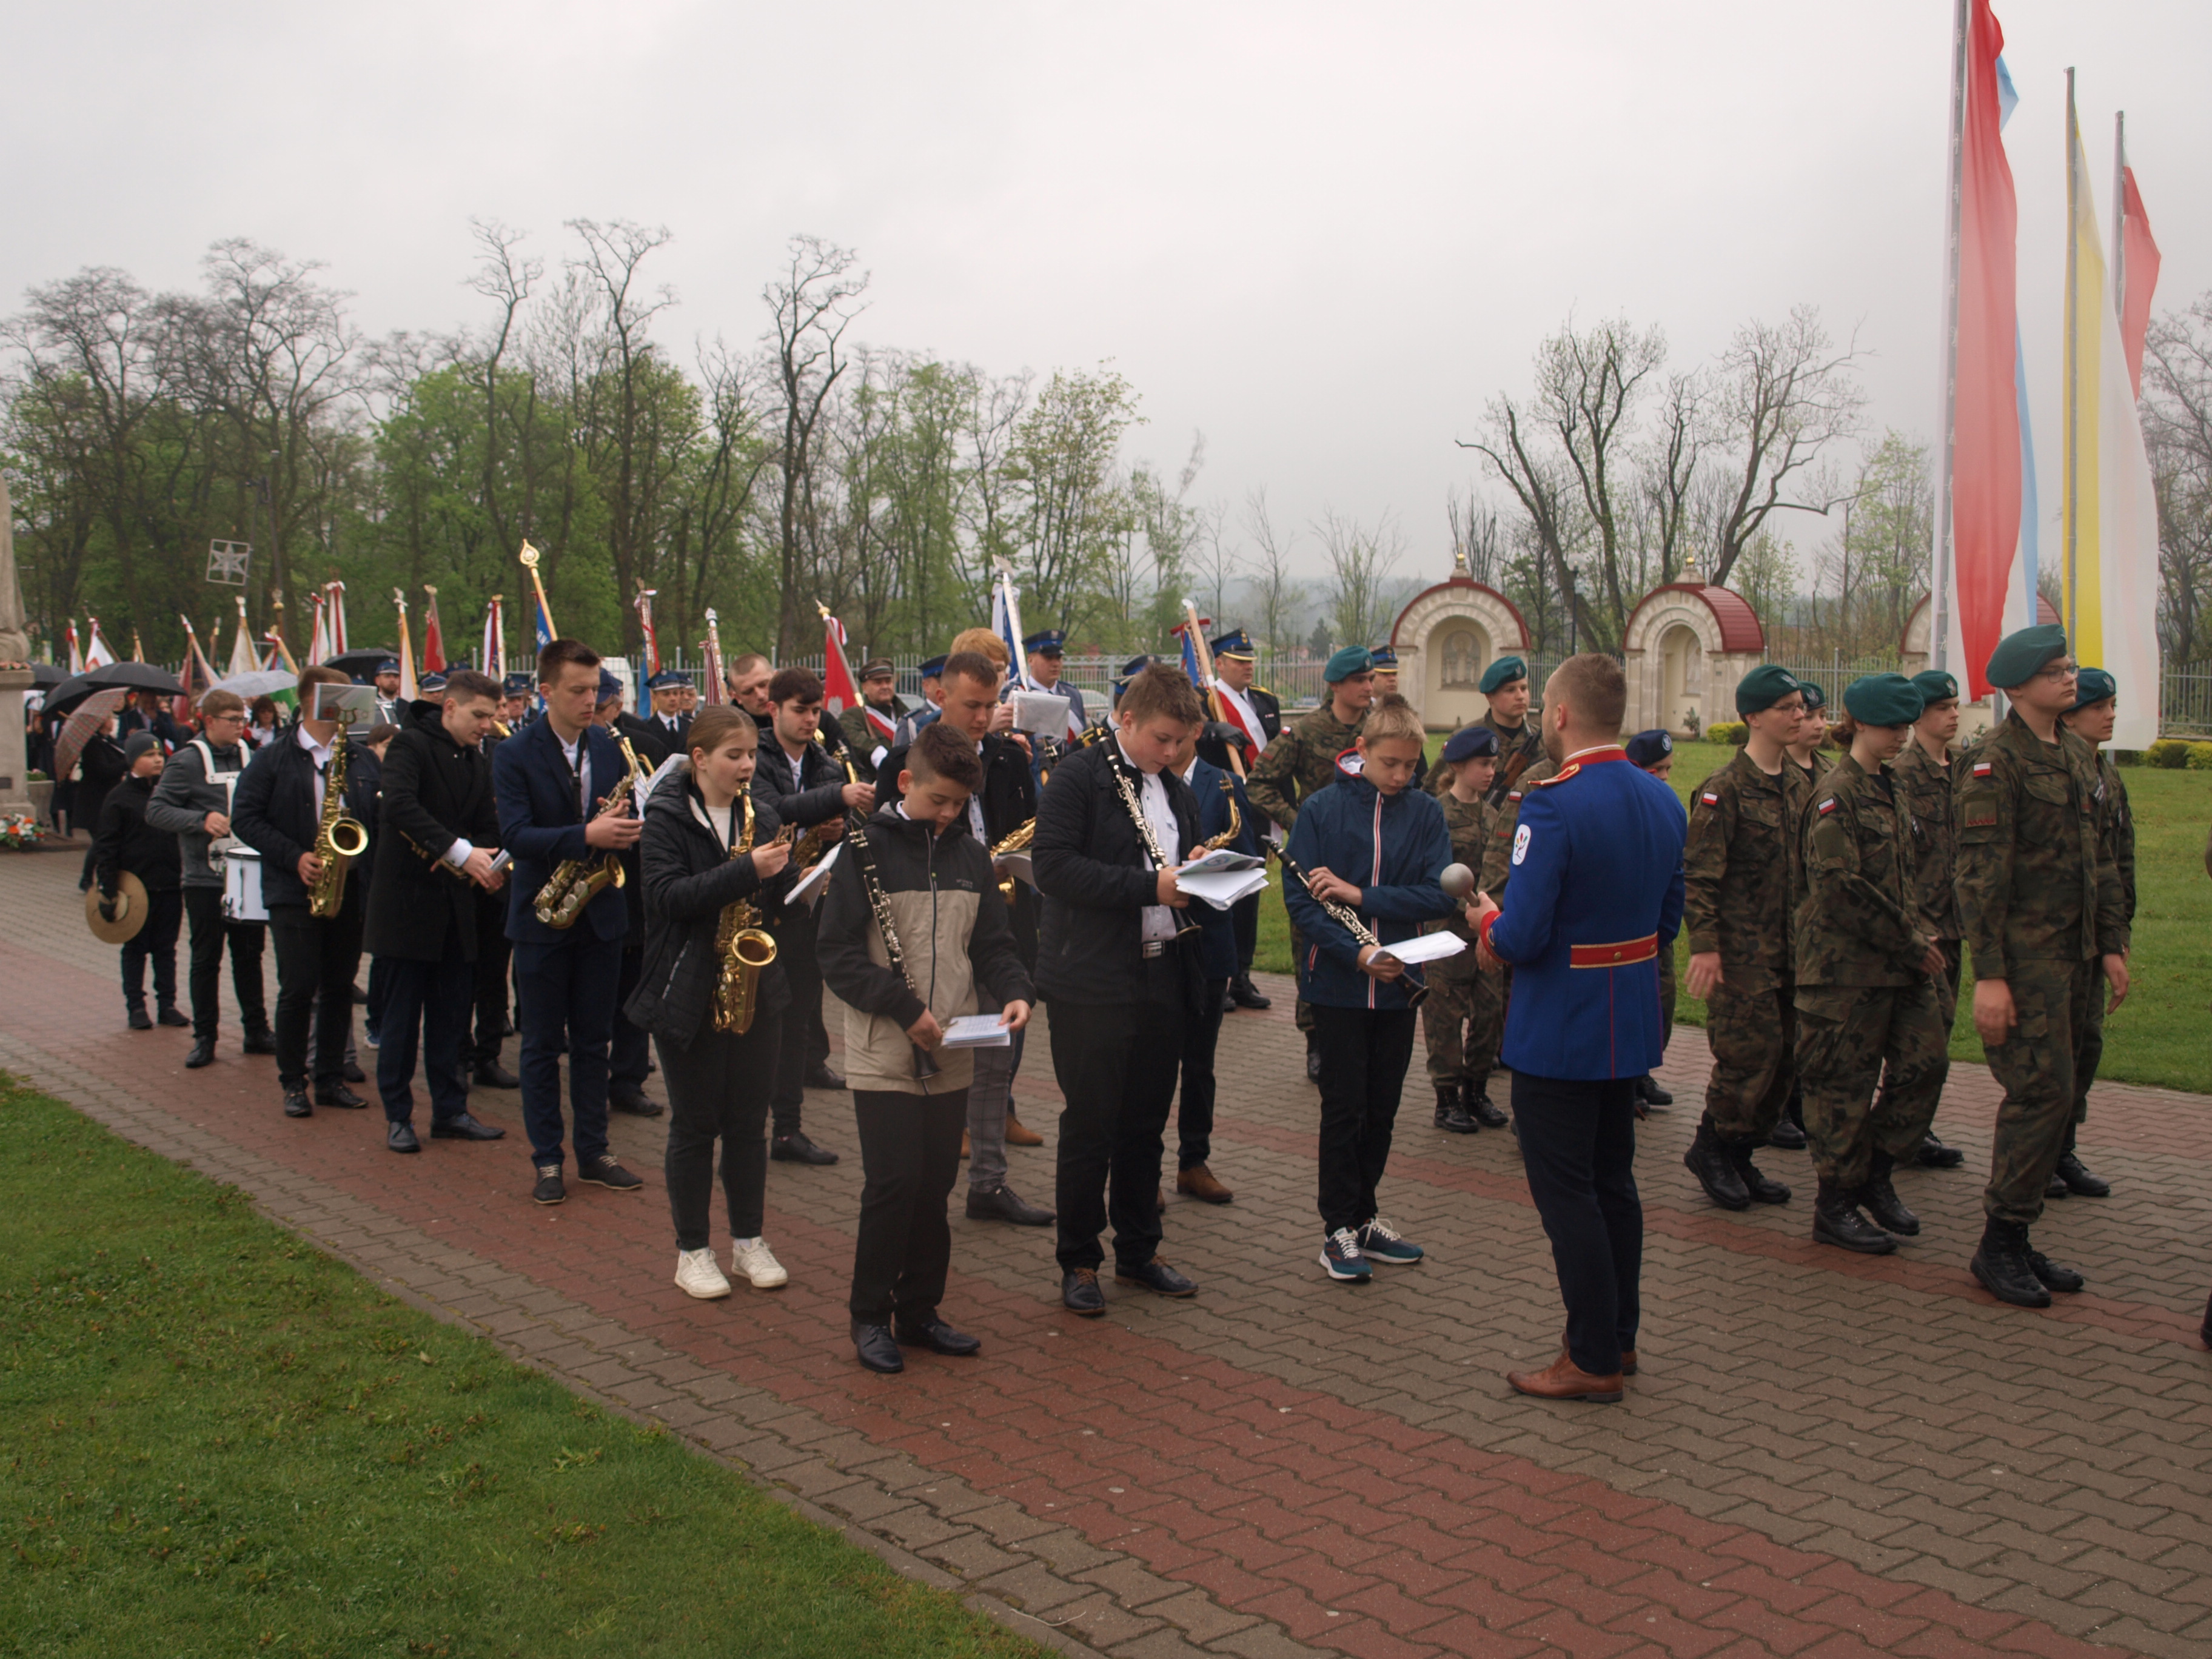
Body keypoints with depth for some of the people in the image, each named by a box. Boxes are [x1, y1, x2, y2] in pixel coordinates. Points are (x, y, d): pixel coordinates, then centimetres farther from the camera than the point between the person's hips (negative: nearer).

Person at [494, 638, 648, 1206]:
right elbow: (516, 834, -19)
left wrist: (626, 827, -15)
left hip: (601, 911, 4)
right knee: (542, 1044, 6)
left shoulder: (610, 747, 4)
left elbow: (630, 816, 9)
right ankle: (547, 1159, 15)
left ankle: (594, 1151, 21)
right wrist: (586, 835, -31)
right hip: (542, 918, -4)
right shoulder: (514, 755, -9)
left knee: (593, 1040, 12)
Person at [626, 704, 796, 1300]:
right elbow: (669, 895, -19)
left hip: (756, 989, 4)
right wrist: (746, 872, -27)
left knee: (749, 1121, 10)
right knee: (695, 1126, 5)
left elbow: (781, 897, 12)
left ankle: (749, 1241, 23)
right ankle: (692, 1251, 16)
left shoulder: (762, 818, 8)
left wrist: (778, 874, -11)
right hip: (689, 994, -4)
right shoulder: (666, 817, -7)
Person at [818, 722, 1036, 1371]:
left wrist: (1014, 993, -5)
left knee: (935, 1185, 10)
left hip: (951, 1058, 5)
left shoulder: (971, 855, 11)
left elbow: (992, 943, 15)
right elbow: (838, 954, -9)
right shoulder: (865, 851, -5)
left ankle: (919, 1311, 23)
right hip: (884, 1056, -5)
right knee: (894, 1184, -7)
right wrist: (903, 1005, -18)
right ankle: (869, 1316, 9)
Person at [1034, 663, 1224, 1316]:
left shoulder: (1176, 791, 16)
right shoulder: (1077, 778, -7)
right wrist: (1149, 887, -21)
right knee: (1090, 1126, 1)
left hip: (1163, 978, 7)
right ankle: (1078, 1262, 14)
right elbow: (1053, 864, -19)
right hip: (1093, 982, -6)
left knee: (1146, 1125, 14)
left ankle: (1139, 1250, 27)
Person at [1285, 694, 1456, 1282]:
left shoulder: (1425, 812, 0)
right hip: (1339, 983, -3)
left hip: (1398, 983, 3)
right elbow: (1298, 897, -10)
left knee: (1382, 1106, 12)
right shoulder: (1322, 809, -6)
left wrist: (1361, 896, -17)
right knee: (1344, 1104, 2)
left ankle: (1364, 1215, 27)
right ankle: (1339, 1228, 13)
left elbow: (1441, 896, -9)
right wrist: (1356, 953, -22)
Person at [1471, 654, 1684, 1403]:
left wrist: (1488, 922, -3)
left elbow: (1521, 938, -24)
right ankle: (1620, 1335, 31)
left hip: (1558, 1033, -8)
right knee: (1613, 1181, 19)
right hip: (1630, 1025, 8)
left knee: (1567, 1194, 3)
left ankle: (1594, 1361, 10)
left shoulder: (1552, 807, -22)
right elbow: (1668, 922, 10)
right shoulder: (1661, 800, 3)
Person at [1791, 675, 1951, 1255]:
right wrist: (1909, 942, -15)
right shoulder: (1837, 793, -13)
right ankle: (1835, 1206, 11)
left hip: (1900, 961, 8)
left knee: (1927, 1060, 6)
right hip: (1847, 962, -8)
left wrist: (1918, 934, 7)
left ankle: (1875, 1172, 22)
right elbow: (1842, 887, -20)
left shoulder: (1890, 788, 14)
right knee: (1846, 1083, 0)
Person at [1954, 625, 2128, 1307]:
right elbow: (1980, 873, -16)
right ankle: (2000, 1243, 1)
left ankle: (2014, 1240, 19)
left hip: (2076, 953, 8)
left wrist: (2112, 944, 13)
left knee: (2052, 1095, 10)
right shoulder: (1994, 762, -12)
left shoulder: (2078, 755, 15)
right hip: (2026, 952, -8)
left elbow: (2101, 859, 19)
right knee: (2043, 1093, -10)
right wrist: (1988, 974, -19)